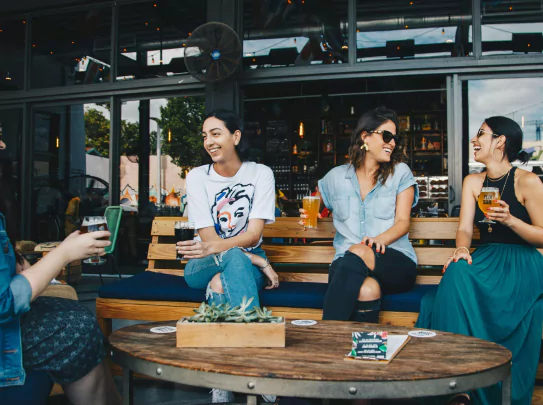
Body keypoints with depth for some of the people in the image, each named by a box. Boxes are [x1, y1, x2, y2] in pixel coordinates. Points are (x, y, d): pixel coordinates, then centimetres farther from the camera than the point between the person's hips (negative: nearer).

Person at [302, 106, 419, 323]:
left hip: (396, 264, 0)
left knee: (358, 253, -36)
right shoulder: (336, 176, 16)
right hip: (347, 264, 0)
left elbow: (403, 222, 2)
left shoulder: (400, 173, 12)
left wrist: (380, 239, -20)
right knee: (367, 289, -38)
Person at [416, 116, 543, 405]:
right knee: (456, 273, -30)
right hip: (485, 259, 4)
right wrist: (462, 250, -19)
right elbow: (465, 228, 3)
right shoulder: (473, 182, 13)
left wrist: (510, 220, -18)